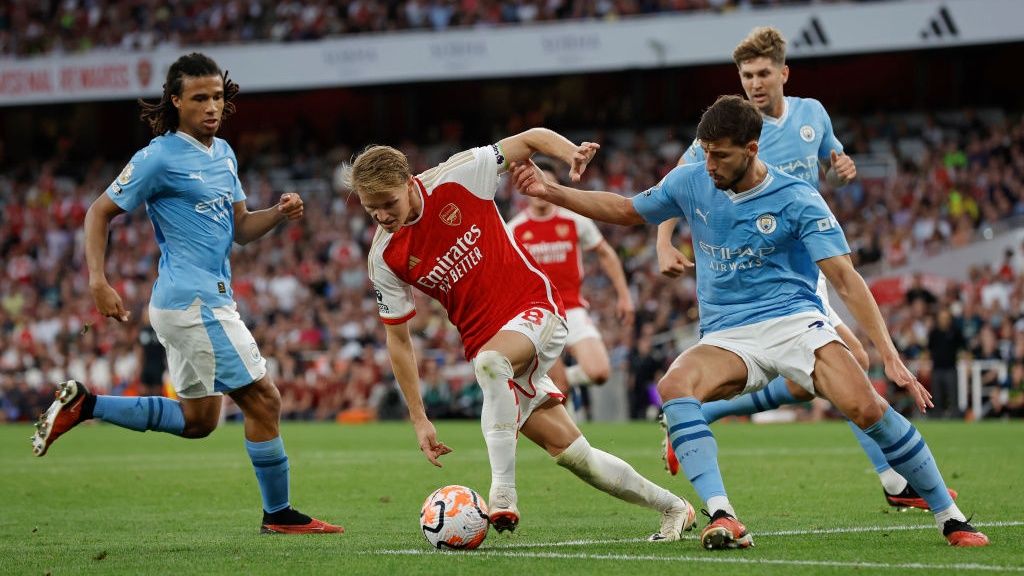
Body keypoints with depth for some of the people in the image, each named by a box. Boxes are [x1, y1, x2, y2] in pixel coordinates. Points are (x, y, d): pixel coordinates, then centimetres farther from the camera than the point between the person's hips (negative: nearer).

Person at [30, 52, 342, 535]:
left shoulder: (223, 153, 13)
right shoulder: (161, 157, -11)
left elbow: (239, 229, 18)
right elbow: (99, 212, -6)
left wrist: (279, 213, -2)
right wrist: (98, 283, -15)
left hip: (208, 301, 9)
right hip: (193, 301, -9)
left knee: (197, 420, 16)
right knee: (263, 399, -7)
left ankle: (82, 406, 20)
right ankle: (279, 514, 4)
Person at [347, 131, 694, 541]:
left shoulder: (456, 178, -13)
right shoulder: (384, 258, -6)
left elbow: (530, 140, -2)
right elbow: (398, 340, 2)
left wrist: (571, 153, -23)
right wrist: (419, 419, 1)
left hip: (534, 307, -4)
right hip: (485, 343, 4)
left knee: (490, 360, -37)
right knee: (567, 450, 0)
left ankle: (503, 497, -39)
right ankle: (672, 507, 19)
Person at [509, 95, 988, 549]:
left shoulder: (797, 199, -8)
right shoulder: (690, 182, 5)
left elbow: (846, 279, -12)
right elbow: (625, 211, 22)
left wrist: (890, 357, -20)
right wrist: (549, 191, 12)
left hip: (794, 323, -3)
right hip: (727, 339, 3)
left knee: (867, 407, -26)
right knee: (675, 384, -31)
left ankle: (950, 518, -10)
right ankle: (721, 518, -41)